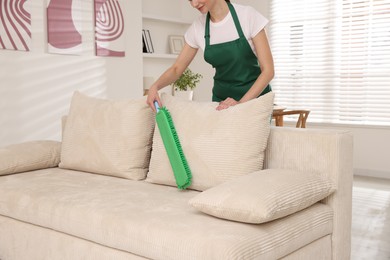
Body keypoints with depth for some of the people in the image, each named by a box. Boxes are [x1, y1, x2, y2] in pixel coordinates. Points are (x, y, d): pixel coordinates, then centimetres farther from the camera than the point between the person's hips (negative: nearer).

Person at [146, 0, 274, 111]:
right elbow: (177, 68, 1)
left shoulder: (248, 15, -15)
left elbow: (268, 70, -16)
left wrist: (241, 102, -27)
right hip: (222, 101, 3)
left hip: (255, 95, -3)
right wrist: (155, 86, -18)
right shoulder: (197, 27, -4)